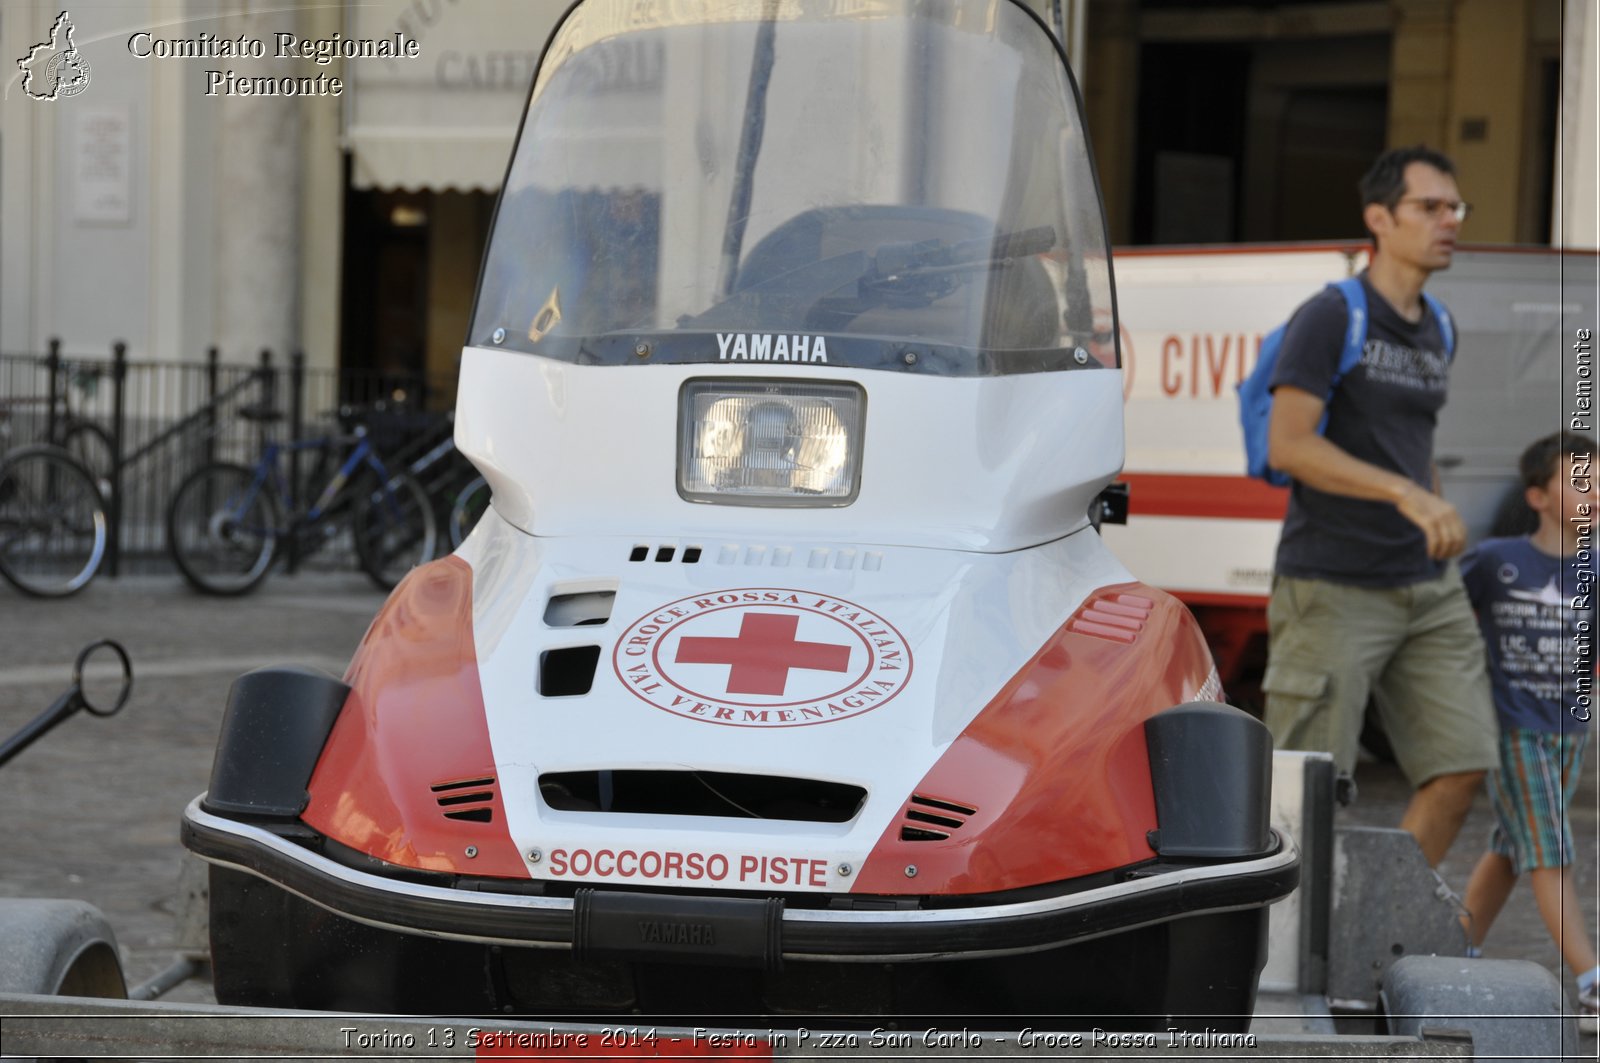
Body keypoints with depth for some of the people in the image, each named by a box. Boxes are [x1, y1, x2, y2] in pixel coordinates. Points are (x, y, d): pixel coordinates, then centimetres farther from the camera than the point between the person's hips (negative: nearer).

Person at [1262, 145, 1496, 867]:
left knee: (1460, 768, 0)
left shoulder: (1434, 333, 15)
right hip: (1332, 590, -7)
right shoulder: (1329, 317, -9)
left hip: (1424, 590, 7)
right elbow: (1287, 446, -18)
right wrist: (1408, 494, -26)